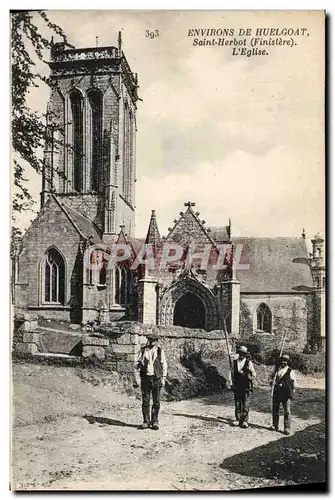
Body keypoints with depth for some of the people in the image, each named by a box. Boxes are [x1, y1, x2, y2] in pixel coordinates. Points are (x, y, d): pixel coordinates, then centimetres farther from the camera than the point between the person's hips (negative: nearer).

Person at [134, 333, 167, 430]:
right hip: (145, 378, 1)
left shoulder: (160, 351, 5)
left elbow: (164, 365, 6)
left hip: (156, 378, -1)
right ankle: (146, 421, 11)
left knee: (156, 401, 1)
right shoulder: (143, 350, 8)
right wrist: (139, 364, -16)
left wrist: (163, 378, -3)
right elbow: (136, 365, 8)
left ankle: (154, 422, 11)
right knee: (145, 401, 2)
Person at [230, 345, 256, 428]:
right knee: (237, 404, 10)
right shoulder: (235, 362, 7)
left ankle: (244, 421, 4)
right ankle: (237, 419, 20)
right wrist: (233, 382, 9)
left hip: (246, 387, -3)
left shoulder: (249, 362, -3)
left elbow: (253, 374, -5)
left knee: (245, 405, -3)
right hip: (237, 387, 4)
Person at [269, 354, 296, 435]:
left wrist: (292, 393, -4)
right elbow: (271, 378, 16)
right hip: (276, 392, 4)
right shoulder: (276, 369, 9)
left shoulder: (290, 371, -1)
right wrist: (272, 382, -6)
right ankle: (275, 425, 22)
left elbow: (294, 384, 2)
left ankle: (287, 428, 0)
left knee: (287, 411, -5)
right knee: (275, 410, 10)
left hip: (286, 394, -4)